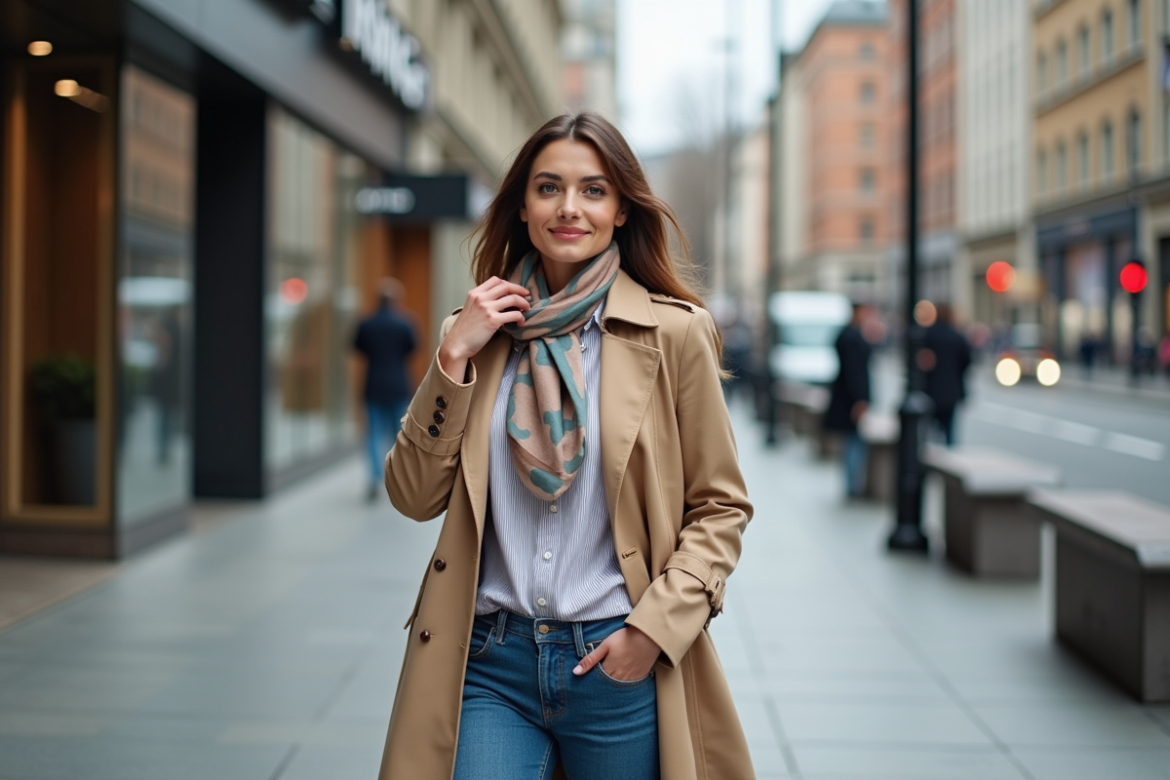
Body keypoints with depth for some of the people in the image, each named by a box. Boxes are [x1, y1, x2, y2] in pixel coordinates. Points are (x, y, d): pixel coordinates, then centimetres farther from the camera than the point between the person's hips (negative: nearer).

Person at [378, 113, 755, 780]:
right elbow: (415, 497, 4)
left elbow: (721, 506, 1)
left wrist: (655, 627, -10)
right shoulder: (482, 330, 7)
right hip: (488, 660, 2)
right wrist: (454, 360, -6)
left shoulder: (674, 332, -2)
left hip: (617, 664, -1)